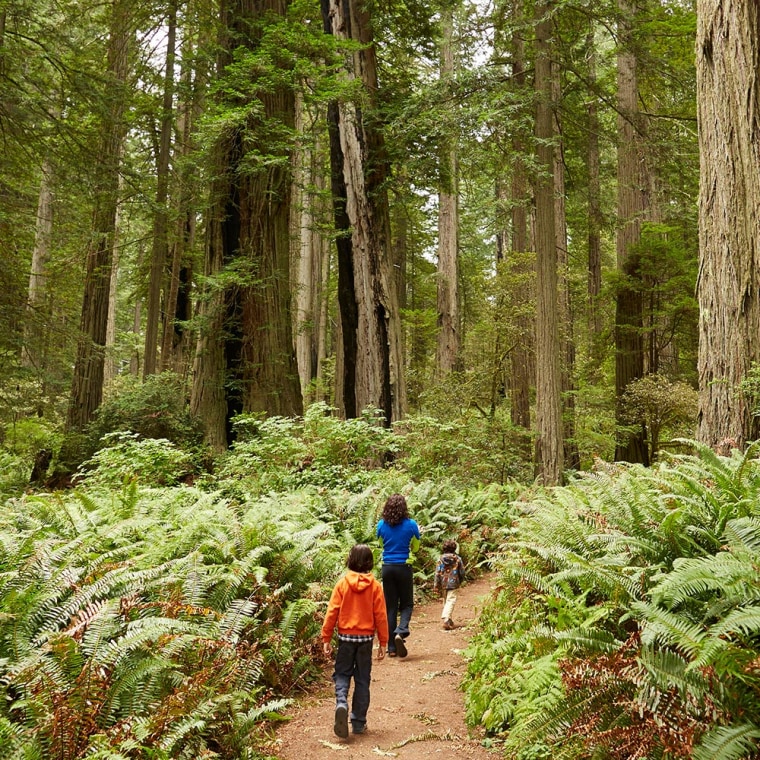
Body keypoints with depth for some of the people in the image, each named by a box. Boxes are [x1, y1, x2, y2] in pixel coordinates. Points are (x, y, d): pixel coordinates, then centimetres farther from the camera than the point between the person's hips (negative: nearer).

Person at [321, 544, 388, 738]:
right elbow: (380, 615, -4)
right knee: (362, 680, 11)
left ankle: (341, 704, -16)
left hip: (346, 636, -1)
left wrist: (326, 638, 1)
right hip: (366, 638, 1)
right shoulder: (375, 586, -6)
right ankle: (359, 722, 15)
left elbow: (332, 612, -7)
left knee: (342, 674, 12)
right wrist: (383, 642, 4)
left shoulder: (342, 584, -7)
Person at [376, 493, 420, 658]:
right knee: (406, 604, 12)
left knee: (390, 606, 10)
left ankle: (392, 647, 11)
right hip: (404, 567, -2)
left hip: (387, 568, 2)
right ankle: (401, 632, -14)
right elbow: (415, 547, 6)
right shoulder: (411, 525, -8)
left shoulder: (381, 525, -2)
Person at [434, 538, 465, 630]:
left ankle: (448, 620, 26)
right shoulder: (457, 558, -3)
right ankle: (446, 620, -22)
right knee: (451, 601, -6)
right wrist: (460, 582, 21)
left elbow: (437, 572, -5)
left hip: (443, 584, 3)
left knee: (446, 601, 18)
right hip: (453, 584, -2)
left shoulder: (441, 558, -3)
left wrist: (436, 585, 0)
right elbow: (462, 572, 3)